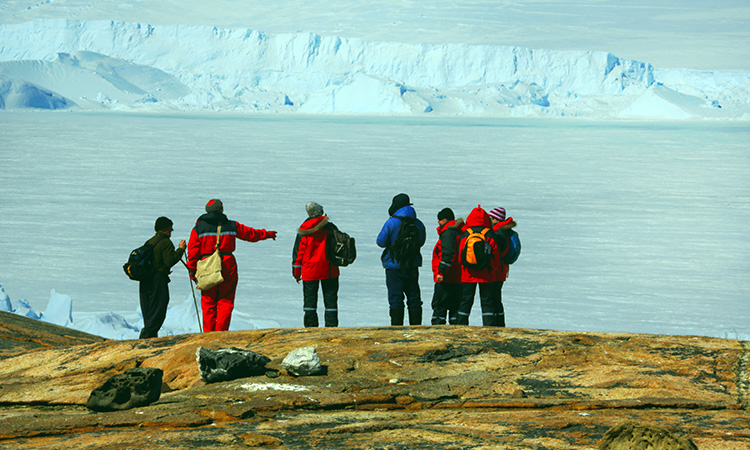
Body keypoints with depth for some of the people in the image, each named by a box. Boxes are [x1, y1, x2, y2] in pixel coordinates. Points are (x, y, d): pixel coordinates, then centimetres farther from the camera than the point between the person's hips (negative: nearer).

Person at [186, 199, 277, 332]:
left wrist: (192, 271, 6)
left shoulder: (198, 228, 2)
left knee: (208, 303, 7)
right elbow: (251, 234, 19)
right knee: (226, 301, 6)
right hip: (227, 265, 0)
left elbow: (193, 251, -1)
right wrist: (267, 234, 36)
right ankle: (221, 331, -5)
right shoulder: (231, 226, 5)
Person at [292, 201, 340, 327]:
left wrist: (296, 272, 4)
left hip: (310, 270, -1)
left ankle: (311, 325, 3)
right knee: (330, 298, 6)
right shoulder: (330, 228, -2)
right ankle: (331, 324, 3)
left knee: (310, 299, 6)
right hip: (329, 270, 1)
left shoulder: (303, 231, -4)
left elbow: (298, 252, -1)